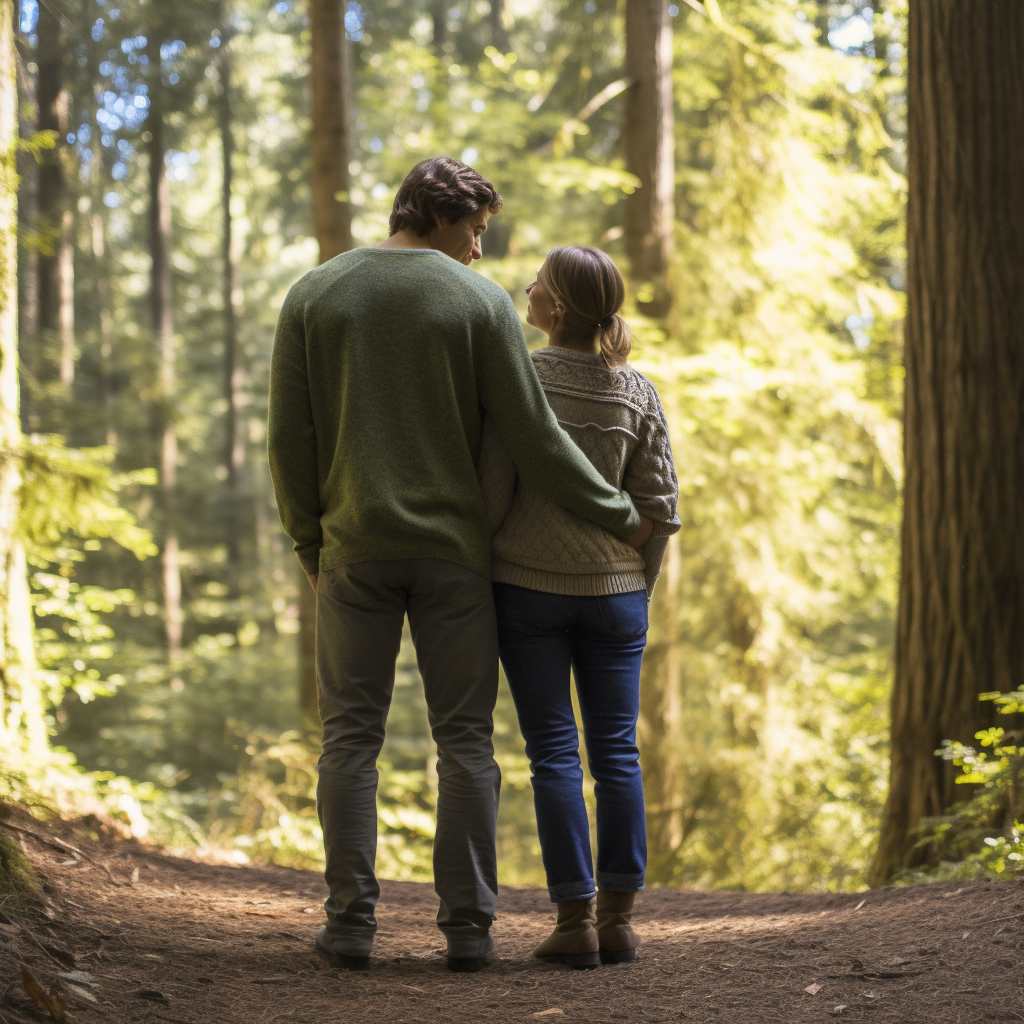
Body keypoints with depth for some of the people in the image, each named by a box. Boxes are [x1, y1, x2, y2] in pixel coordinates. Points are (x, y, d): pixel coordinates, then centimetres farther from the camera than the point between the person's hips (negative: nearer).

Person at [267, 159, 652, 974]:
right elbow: (533, 436, -6)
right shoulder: (480, 301, -3)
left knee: (352, 735, 6)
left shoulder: (314, 295, 4)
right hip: (452, 549, -1)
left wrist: (309, 543, 13)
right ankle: (468, 923, 3)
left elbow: (290, 437, 2)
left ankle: (351, 920, 2)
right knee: (464, 738, 5)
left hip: (356, 550, 1)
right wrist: (619, 515, 4)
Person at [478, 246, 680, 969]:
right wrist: (639, 587, 13)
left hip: (527, 586, -2)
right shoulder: (637, 393, 1)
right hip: (614, 590, 2)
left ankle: (575, 919, 1)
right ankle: (619, 918, 8)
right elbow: (660, 504, 2)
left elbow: (490, 491, -10)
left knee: (554, 752, 1)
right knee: (616, 750, 7)